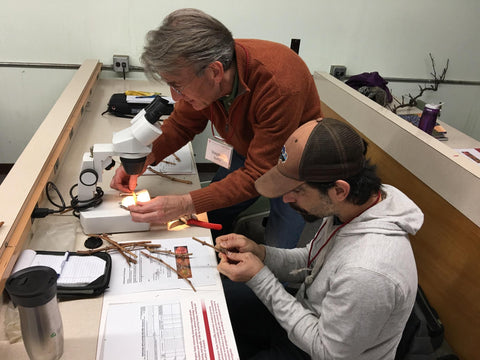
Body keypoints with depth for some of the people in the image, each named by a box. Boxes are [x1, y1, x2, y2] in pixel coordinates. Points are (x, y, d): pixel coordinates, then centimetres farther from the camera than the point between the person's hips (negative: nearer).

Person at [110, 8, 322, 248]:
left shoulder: (280, 86, -39)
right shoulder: (200, 75, -19)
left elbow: (258, 175, -34)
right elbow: (182, 124, -1)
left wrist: (184, 205, -40)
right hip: (246, 153, 5)